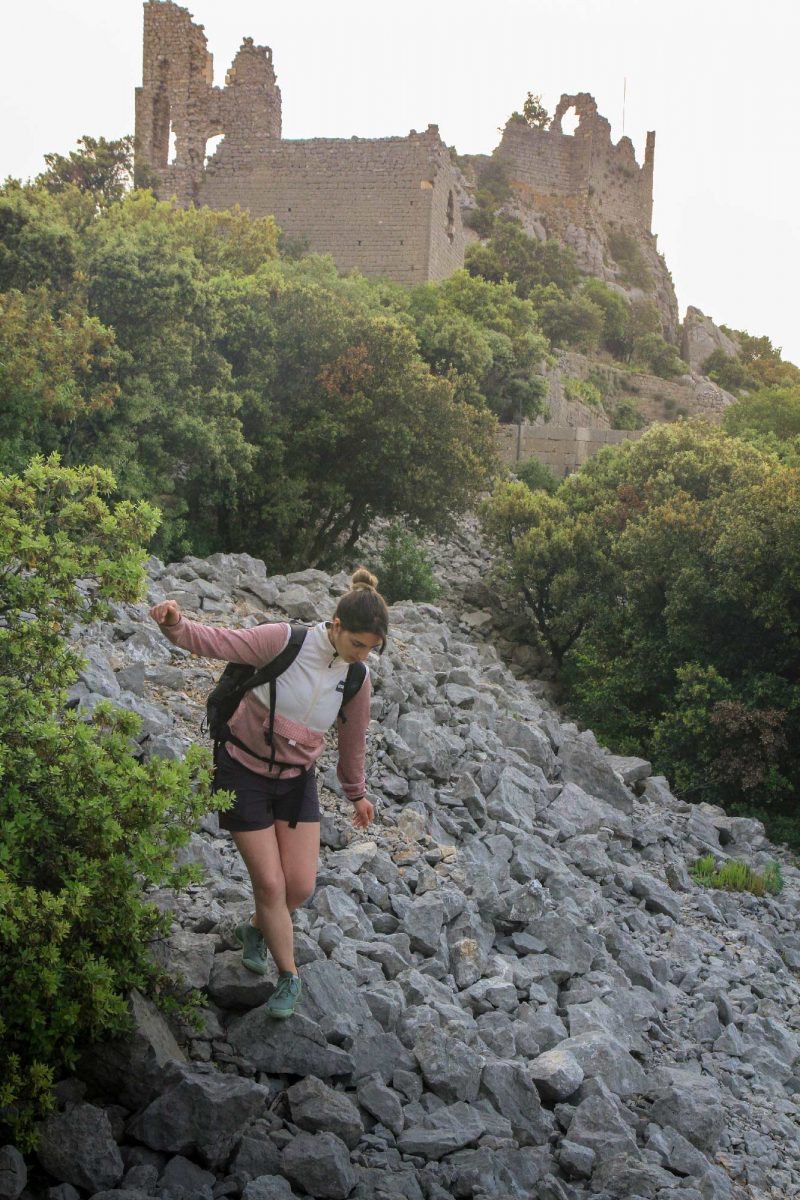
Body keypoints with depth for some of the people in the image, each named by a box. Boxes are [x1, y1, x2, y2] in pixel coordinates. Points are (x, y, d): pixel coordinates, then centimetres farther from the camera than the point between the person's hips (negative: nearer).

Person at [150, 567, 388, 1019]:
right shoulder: (284, 641, -22)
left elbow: (353, 739, 9)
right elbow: (215, 642, -23)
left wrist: (357, 793, 23)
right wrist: (177, 624, -45)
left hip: (297, 780, 4)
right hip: (244, 773, -4)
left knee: (301, 886, 1)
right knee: (270, 883, -3)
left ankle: (255, 930, 36)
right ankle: (289, 976, 19)